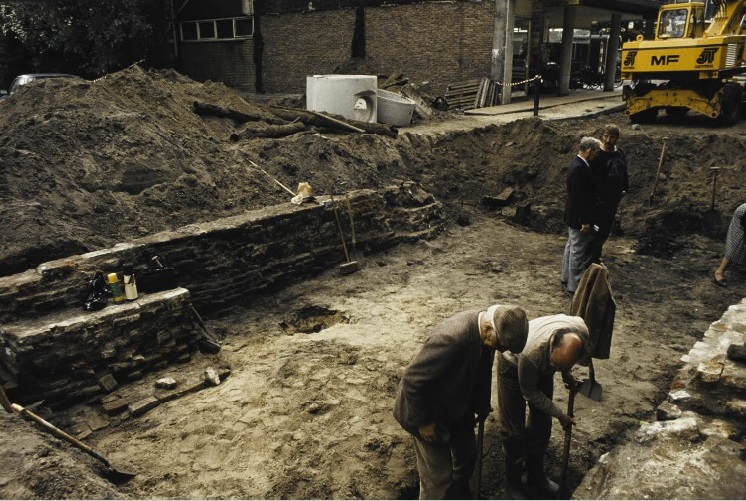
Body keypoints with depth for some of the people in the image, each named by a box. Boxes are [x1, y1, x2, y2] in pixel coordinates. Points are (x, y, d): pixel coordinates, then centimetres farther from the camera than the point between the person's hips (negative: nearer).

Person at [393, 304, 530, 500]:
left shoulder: (486, 330, -13)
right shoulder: (451, 337, -40)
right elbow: (411, 380, -31)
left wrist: (482, 406, 14)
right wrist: (423, 422, -21)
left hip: (457, 405, 8)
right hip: (428, 410, -8)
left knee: (467, 456, 24)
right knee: (438, 475, 2)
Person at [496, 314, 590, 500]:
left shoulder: (582, 332, -32)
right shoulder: (531, 352, -45)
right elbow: (529, 393, -23)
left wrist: (566, 373, 0)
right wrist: (560, 414, -14)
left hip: (542, 365, 5)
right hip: (514, 365, -5)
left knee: (542, 425, 11)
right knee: (513, 428, -1)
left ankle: (535, 478, 28)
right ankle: (513, 482, 18)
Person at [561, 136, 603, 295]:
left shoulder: (578, 165, 7)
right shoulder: (579, 168, -25)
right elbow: (578, 197, -26)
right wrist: (584, 221, -22)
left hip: (574, 217, 11)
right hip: (579, 218, -11)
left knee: (572, 247, 21)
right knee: (578, 252, -1)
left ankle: (566, 277, 35)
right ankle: (574, 286, 8)